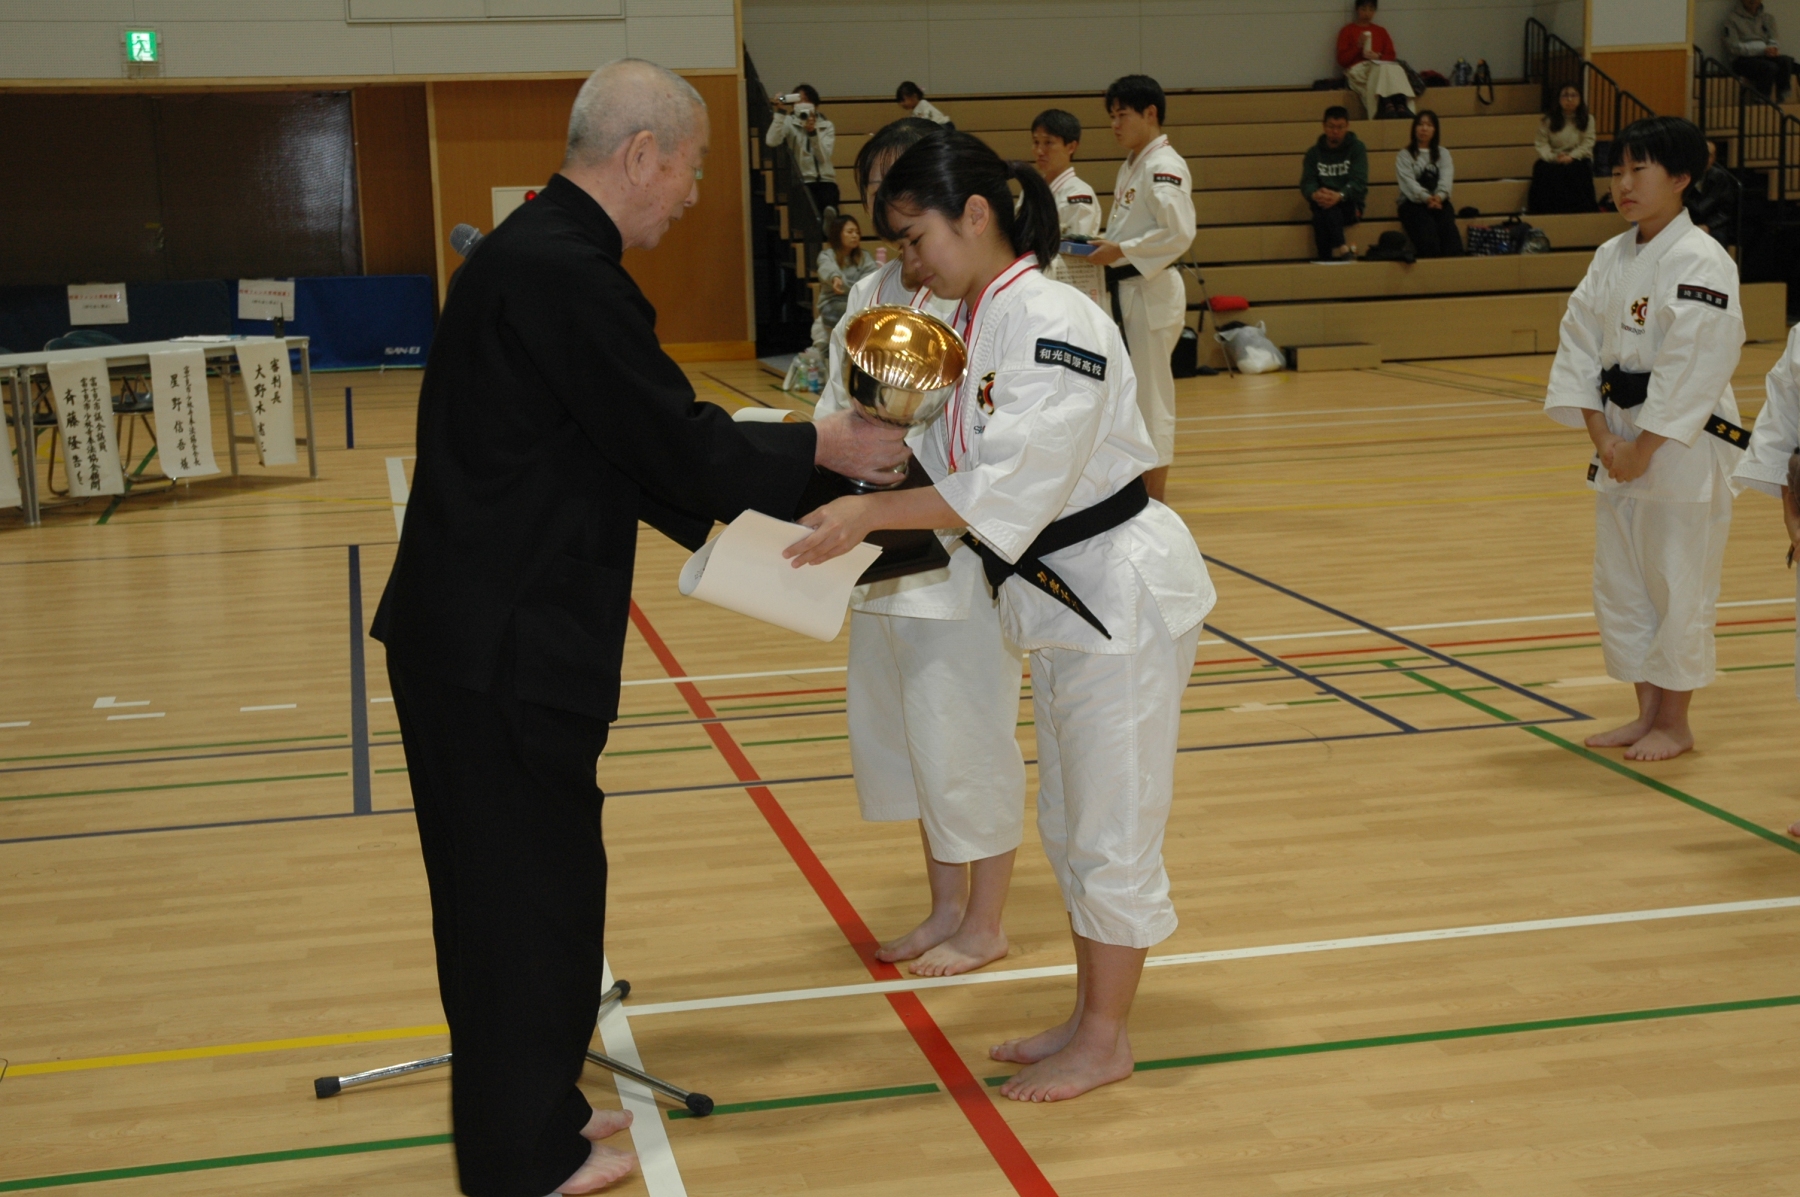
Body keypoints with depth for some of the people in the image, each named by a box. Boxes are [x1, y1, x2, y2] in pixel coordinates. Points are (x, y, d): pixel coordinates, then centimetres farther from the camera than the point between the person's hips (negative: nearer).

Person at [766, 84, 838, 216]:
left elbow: (823, 157, -6)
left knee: (829, 210, -36)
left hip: (825, 180, 1)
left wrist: (813, 132, -20)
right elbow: (772, 141, -15)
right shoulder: (788, 123, 7)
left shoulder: (826, 126, 11)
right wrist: (780, 113, -19)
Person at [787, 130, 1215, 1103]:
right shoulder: (971, 324, 6)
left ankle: (1105, 1042, 17)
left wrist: (872, 512, -30)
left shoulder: (1055, 323, -24)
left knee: (1112, 826, 3)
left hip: (1122, 590, -10)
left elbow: (1012, 484, -30)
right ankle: (1089, 1015, 34)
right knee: (1068, 821, 19)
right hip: (1062, 593, 10)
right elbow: (952, 462, 7)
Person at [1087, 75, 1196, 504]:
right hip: (1126, 290, 10)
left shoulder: (1164, 167, -14)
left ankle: (1156, 503, 2)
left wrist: (1121, 251, -20)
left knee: (1151, 394, -4)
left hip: (1152, 291, -10)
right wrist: (1105, 245, 4)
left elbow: (1179, 233, -24)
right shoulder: (1131, 165, 15)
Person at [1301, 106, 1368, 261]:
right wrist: (1314, 195, -26)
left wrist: (1340, 196, -30)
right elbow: (1307, 183, 0)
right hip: (1323, 206, 2)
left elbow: (1359, 181, -9)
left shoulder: (1357, 148, 5)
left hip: (1350, 205, -2)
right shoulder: (1314, 152, 13)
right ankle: (1341, 249, -37)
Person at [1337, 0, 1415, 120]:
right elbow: (1342, 60, 3)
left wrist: (1378, 56, -6)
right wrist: (1358, 46, -11)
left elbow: (1391, 55, 15)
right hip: (1358, 69, -4)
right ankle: (1385, 104, -55)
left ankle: (1400, 103, -52)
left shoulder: (1380, 31, 23)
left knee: (1396, 69, -32)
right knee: (1381, 69, -37)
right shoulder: (1347, 31, 12)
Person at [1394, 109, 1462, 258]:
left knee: (1448, 227, -31)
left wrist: (1439, 196, -21)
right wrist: (1426, 197, -24)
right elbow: (1408, 181, -4)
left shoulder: (1443, 153, 22)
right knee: (1427, 229, -34)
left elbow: (1446, 177, 3)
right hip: (1413, 203, -2)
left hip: (1439, 202, 2)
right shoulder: (1404, 155, 14)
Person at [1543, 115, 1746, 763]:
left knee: (1678, 584, 1)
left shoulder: (1700, 263, -16)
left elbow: (1691, 370, -20)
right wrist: (1603, 436, -5)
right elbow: (1579, 346, 6)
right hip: (1619, 441, 8)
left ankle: (1675, 723, 15)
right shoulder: (1611, 258, 7)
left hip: (1682, 446, -8)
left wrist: (1642, 448, -17)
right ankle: (1647, 713, 27)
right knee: (1618, 583, 13)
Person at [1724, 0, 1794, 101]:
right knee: (1770, 67, -33)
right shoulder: (1732, 18, -3)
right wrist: (1762, 50, -19)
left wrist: (1772, 48, -13)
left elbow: (1775, 39, 14)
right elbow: (1733, 47, -11)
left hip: (1764, 56, 5)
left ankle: (1780, 100, -22)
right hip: (1742, 59, -5)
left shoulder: (1768, 16, 14)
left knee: (1786, 60, -25)